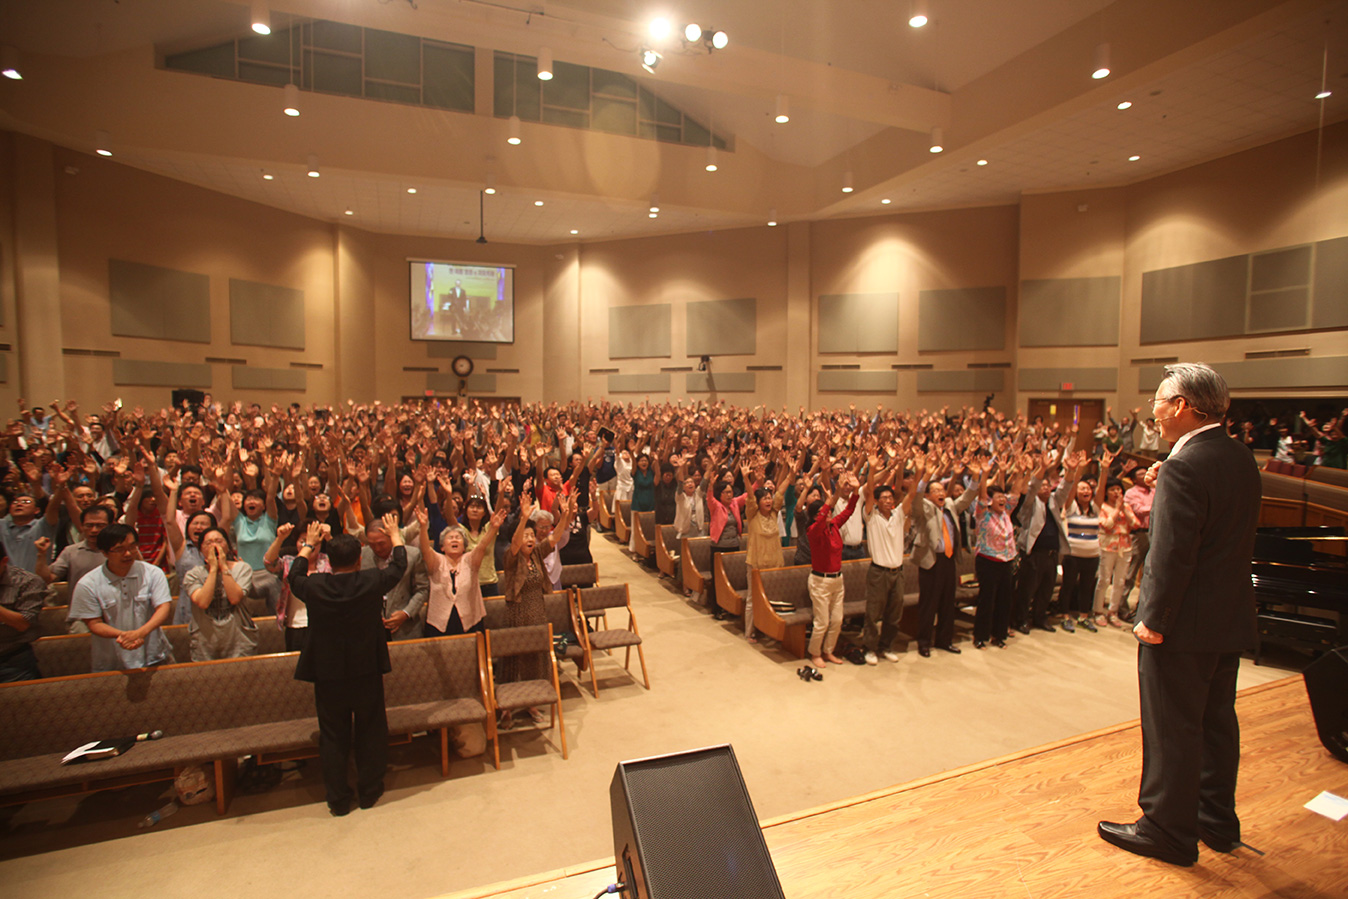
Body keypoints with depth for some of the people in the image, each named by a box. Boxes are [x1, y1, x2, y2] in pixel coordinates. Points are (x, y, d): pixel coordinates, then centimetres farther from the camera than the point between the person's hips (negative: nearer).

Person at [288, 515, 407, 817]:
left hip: (328, 675, 1)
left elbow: (295, 575, 11)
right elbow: (399, 565, 4)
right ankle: (369, 791, 27)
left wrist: (308, 545, 25)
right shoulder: (372, 582, -16)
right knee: (370, 732, 15)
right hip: (368, 672, -1)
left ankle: (338, 800, 24)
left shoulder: (315, 586, -13)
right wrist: (394, 533, 19)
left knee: (333, 737, 14)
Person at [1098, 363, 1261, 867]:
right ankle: (1217, 821, 36)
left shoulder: (1183, 467, -23)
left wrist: (1154, 619, -16)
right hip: (1233, 619, 9)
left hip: (1186, 624, -9)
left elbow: (1172, 555, -25)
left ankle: (1169, 832, 20)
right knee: (1217, 722, 21)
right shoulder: (1242, 459, 6)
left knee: (1172, 730, 6)